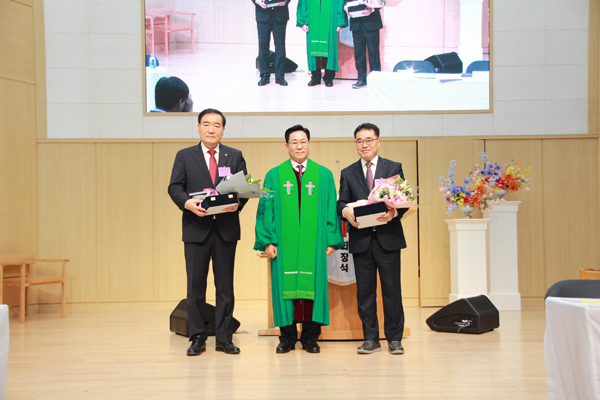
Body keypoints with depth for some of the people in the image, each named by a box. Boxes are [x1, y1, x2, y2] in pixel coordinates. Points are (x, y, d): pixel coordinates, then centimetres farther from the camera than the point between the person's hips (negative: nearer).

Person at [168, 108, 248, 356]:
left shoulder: (235, 156, 11)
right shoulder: (184, 156, 8)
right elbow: (174, 187, 1)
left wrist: (238, 204, -16)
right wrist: (187, 203, -19)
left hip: (226, 229, 1)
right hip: (196, 229, 0)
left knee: (225, 285, 5)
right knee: (195, 285, 3)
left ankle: (224, 338, 14)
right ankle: (197, 338, 13)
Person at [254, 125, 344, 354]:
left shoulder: (324, 175, 8)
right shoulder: (274, 176, 7)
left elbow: (331, 210, 6)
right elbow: (266, 210, 4)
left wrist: (331, 240, -1)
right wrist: (267, 240, -5)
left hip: (314, 244, 0)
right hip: (284, 243, 0)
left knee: (313, 285, 1)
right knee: (285, 286, 2)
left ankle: (310, 337, 12)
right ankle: (287, 337, 13)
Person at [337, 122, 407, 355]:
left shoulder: (394, 168, 8)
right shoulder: (347, 173, 13)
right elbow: (341, 202, 8)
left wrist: (393, 212, -17)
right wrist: (346, 211, -15)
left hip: (388, 238, -1)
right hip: (361, 240, 2)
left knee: (392, 290, 2)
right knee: (365, 291, 6)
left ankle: (394, 338, 13)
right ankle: (370, 338, 15)